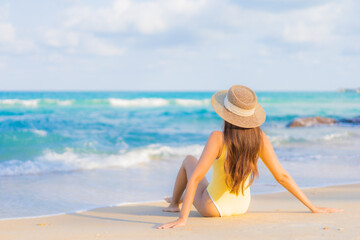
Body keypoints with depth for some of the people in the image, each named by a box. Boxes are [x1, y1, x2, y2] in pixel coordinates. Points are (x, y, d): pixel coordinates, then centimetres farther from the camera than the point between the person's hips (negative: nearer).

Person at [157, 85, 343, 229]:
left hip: (212, 209, -4)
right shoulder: (260, 138, -19)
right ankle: (180, 198, 63)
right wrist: (313, 208, -10)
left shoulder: (218, 139, -31)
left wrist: (182, 219, -36)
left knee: (189, 160, 25)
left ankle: (175, 203, 50)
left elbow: (195, 177, -36)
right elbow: (282, 176, -18)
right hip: (242, 207, 4)